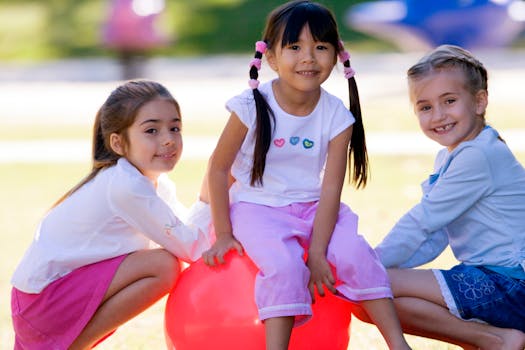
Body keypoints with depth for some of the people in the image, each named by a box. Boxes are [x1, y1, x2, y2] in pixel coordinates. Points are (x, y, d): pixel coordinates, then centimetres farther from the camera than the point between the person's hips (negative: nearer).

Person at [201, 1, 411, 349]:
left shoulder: (337, 116, -7)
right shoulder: (253, 107, -13)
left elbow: (331, 187, -10)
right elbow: (219, 168, -4)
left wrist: (318, 250, -18)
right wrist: (223, 234, -5)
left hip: (314, 208, 2)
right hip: (258, 208, -2)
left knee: (356, 254, -22)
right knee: (284, 265, -30)